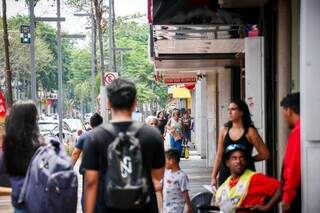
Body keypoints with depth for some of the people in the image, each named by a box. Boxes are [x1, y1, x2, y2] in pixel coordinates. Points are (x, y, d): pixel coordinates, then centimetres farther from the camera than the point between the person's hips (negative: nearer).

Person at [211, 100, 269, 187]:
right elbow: (219, 156, 11)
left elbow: (264, 154, -1)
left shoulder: (250, 131, -2)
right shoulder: (224, 130, 9)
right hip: (226, 173, 3)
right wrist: (213, 177, 6)